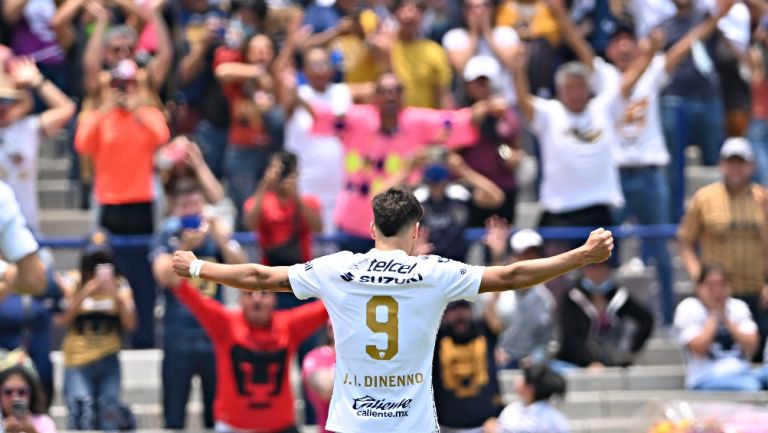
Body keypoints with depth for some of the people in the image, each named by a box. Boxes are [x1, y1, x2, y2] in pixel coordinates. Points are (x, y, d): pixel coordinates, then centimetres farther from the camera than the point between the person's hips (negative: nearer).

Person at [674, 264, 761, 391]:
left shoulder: (738, 307, 14)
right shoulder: (688, 308, 3)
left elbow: (751, 346, 2)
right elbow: (699, 349, -10)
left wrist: (726, 319, -2)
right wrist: (714, 315, -2)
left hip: (741, 374, 5)